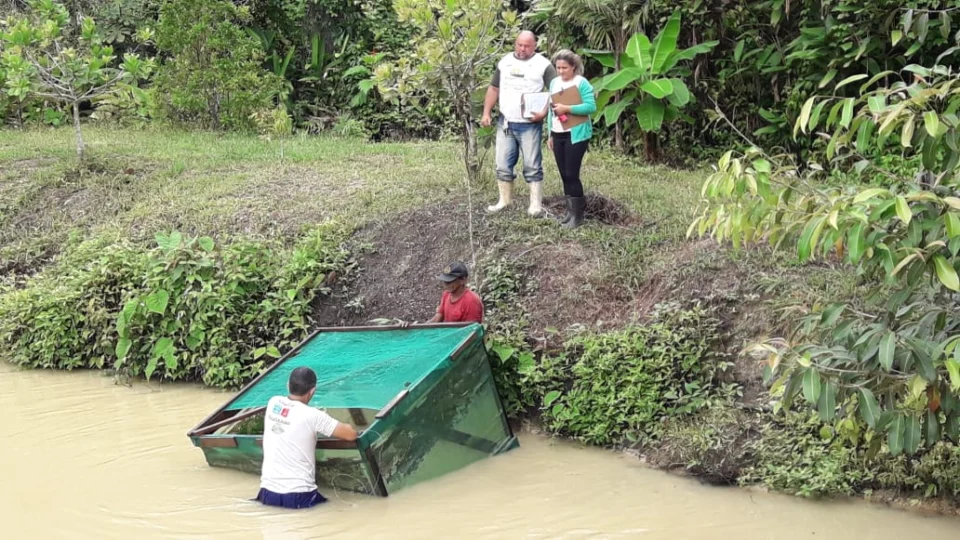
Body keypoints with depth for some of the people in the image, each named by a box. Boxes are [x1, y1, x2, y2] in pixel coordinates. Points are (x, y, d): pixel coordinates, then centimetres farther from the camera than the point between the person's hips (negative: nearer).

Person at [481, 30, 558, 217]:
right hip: (505, 123, 5)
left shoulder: (543, 65, -4)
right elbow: (494, 89, 17)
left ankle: (536, 204, 4)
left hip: (530, 125, -5)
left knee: (532, 166, 0)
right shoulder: (504, 62, 11)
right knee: (503, 165, 9)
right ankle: (504, 200, 20)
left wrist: (544, 112, -21)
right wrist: (486, 113, 9)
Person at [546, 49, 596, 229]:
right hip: (558, 135, 6)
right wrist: (550, 135, 13)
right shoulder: (554, 83, 11)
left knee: (572, 174, -6)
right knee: (564, 175, 9)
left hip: (575, 135, -6)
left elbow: (591, 107, -17)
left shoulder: (582, 83, -9)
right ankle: (571, 209, 18)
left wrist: (566, 108, -22)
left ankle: (577, 214, 4)